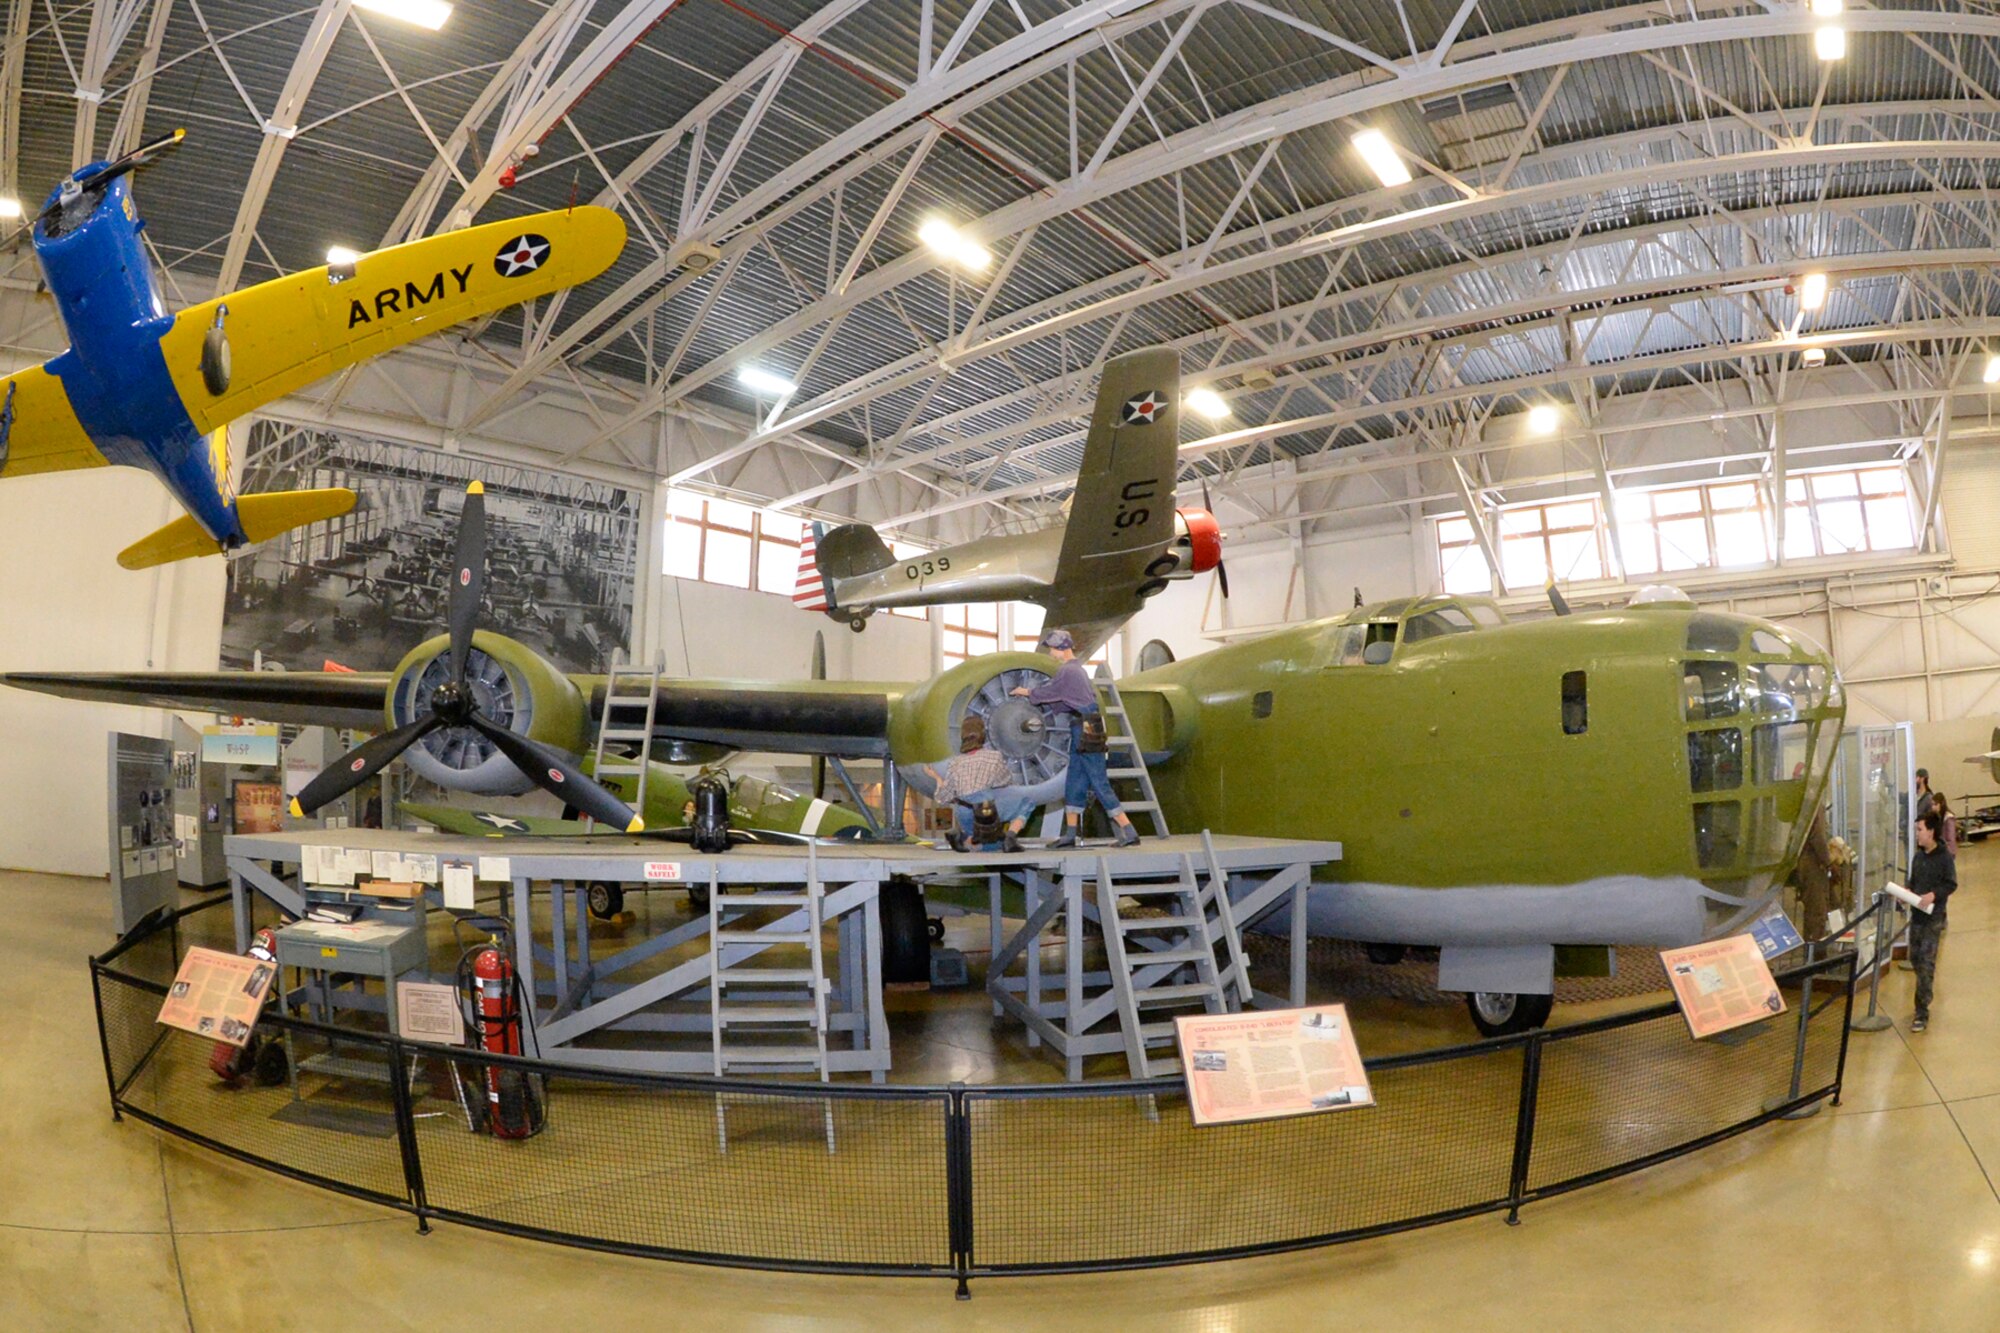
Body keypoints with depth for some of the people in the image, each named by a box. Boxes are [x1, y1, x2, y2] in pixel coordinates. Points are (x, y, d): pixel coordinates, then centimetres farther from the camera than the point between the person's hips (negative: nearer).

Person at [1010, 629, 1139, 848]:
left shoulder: (1067, 671, -13)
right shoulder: (1077, 669, 17)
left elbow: (1046, 693, -7)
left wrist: (1026, 692, 13)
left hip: (1086, 731, -10)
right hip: (1082, 732, 10)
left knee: (1100, 785, -9)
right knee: (1074, 784, 12)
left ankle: (1129, 832, -8)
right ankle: (1070, 835, 16)